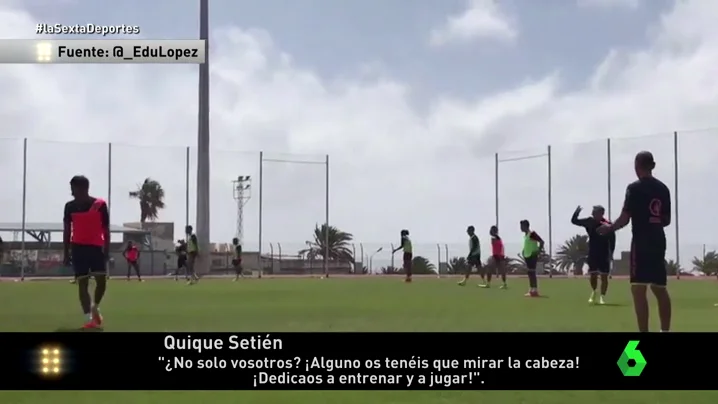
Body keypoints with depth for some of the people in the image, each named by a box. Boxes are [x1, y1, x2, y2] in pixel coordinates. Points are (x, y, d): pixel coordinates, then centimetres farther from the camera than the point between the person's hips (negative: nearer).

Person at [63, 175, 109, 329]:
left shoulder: (100, 204, -2)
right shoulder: (70, 206, 5)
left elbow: (105, 229, 2)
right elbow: (67, 230, 9)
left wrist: (107, 250, -2)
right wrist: (66, 252, 5)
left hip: (96, 247, -1)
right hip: (78, 248, 1)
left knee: (101, 280, -8)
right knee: (82, 283, -4)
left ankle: (95, 307, 21)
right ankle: (89, 319, -3)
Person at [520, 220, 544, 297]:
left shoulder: (532, 233, -14)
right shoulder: (526, 235, 15)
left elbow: (541, 241, -18)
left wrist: (538, 252, -19)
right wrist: (524, 251, 16)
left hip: (532, 256, -10)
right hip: (527, 256, 10)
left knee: (532, 273, -10)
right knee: (530, 273, 11)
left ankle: (535, 291, -9)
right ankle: (531, 290, 15)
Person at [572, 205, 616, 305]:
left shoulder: (608, 224, -13)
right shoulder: (589, 221, -1)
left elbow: (612, 239, -10)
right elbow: (574, 221, 2)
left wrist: (611, 252, -13)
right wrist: (577, 212, -17)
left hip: (604, 254, -3)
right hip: (592, 253, 3)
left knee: (604, 276, 0)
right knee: (592, 274, 5)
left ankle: (602, 297, 7)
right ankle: (593, 292, 29)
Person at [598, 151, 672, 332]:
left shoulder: (635, 187, -9)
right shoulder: (663, 188, 11)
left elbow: (625, 218, -11)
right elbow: (667, 220, 16)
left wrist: (610, 228, 6)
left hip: (641, 242, -7)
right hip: (659, 241, 7)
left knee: (638, 288, -10)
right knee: (660, 288, 15)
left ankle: (644, 331, -17)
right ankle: (665, 329, 20)